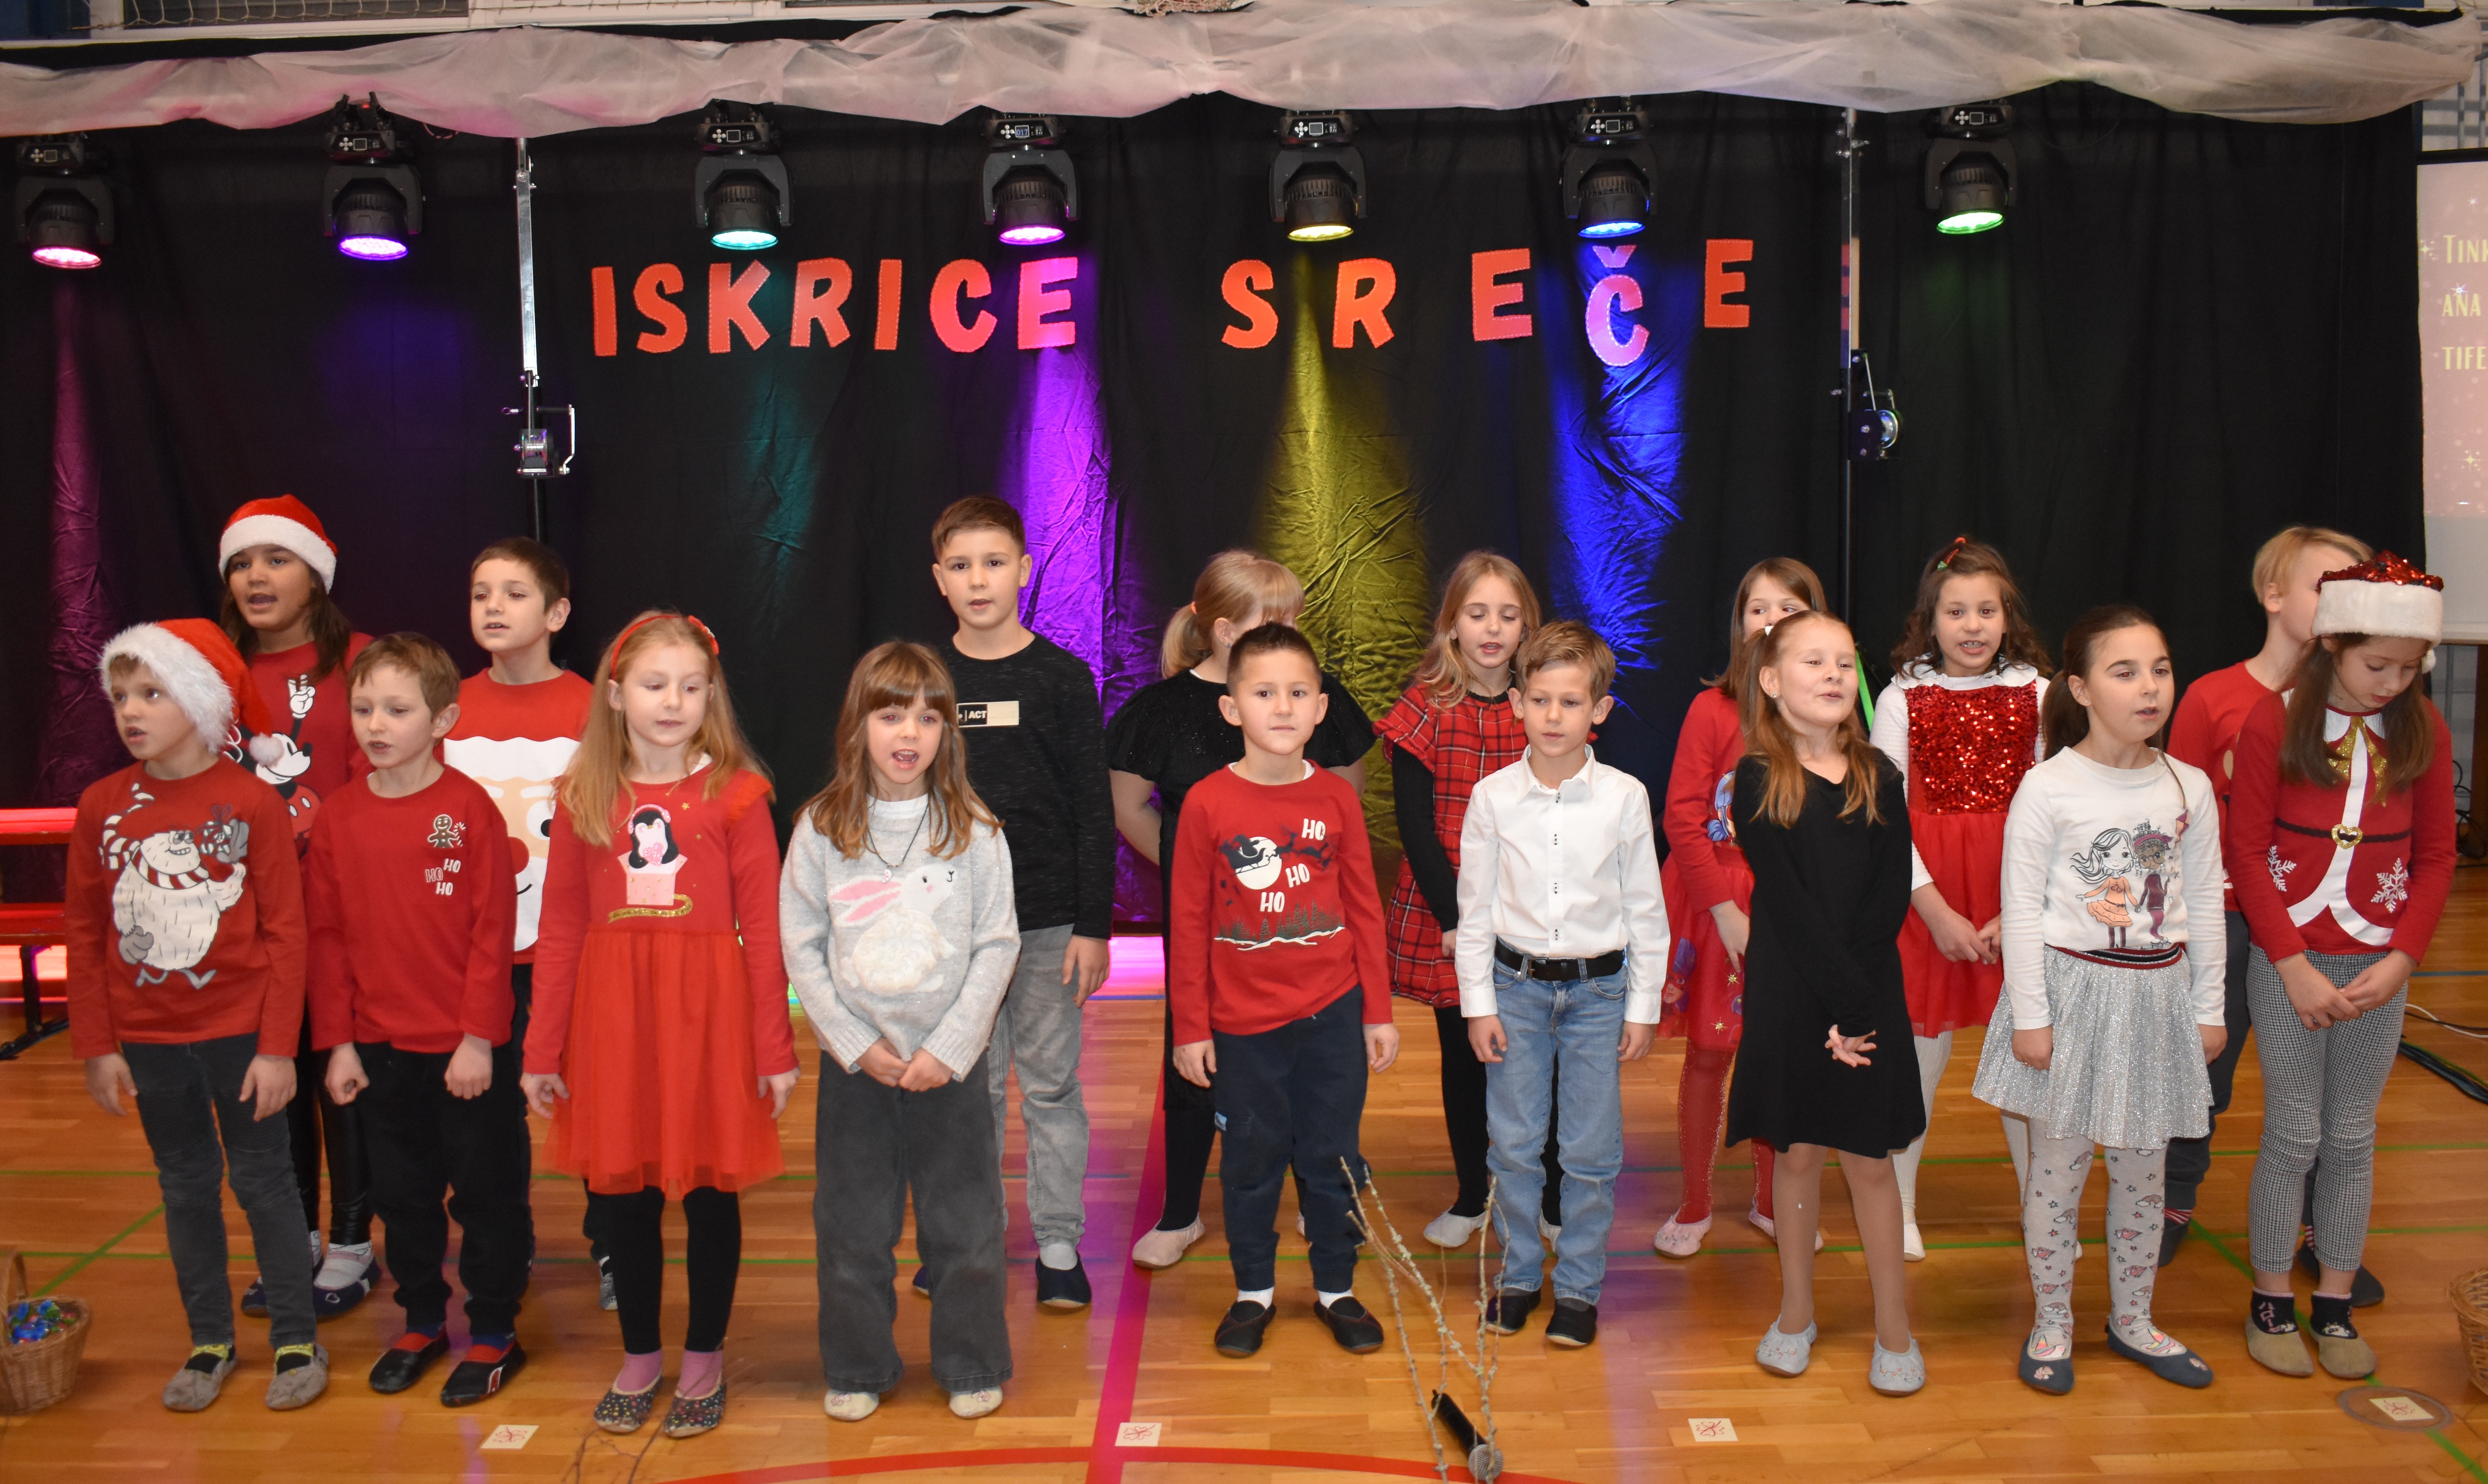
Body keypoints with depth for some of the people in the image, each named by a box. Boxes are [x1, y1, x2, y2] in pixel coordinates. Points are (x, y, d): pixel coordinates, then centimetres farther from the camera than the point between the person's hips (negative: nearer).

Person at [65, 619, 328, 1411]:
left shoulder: (253, 803, -11)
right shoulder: (102, 806, -1)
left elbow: (285, 933, -9)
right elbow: (85, 934, 4)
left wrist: (277, 1047, -11)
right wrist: (96, 1046, 2)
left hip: (239, 1033, -4)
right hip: (148, 1040, 4)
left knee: (263, 1181, 6)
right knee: (185, 1188, 15)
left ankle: (297, 1339, 19)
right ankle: (209, 1340, 29)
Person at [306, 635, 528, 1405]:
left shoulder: (470, 808, -11)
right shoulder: (337, 817, 1)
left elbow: (492, 931, -11)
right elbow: (327, 936, 4)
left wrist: (479, 1038, -13)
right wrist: (338, 1042, 1)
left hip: (468, 1047, -4)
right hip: (380, 1048, 5)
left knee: (485, 1191, 7)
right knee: (401, 1192, 17)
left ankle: (494, 1334, 21)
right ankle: (422, 1321, 34)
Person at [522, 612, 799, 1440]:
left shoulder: (735, 794, -4)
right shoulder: (583, 798, 4)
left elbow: (764, 929, -5)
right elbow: (559, 930, 6)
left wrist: (776, 1048, -6)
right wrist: (542, 1051, 5)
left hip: (709, 1012, -2)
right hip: (610, 1015, 3)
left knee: (710, 1189, 7)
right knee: (618, 1191, 10)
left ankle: (704, 1360, 25)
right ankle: (640, 1356, 30)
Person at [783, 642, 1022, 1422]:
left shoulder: (974, 830, -4)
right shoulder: (821, 829, -2)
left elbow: (998, 945, -4)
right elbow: (801, 946, -1)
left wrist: (949, 1048, -11)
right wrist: (856, 1042, -8)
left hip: (951, 1058, -1)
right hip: (854, 1060, 1)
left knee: (964, 1222, 8)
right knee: (852, 1223, 11)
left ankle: (972, 1366, 25)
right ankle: (857, 1368, 28)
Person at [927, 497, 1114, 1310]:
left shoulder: (1063, 677, -2)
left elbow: (1094, 812, -2)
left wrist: (1094, 926, -6)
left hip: (1049, 920, -2)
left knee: (1050, 1084, 5)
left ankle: (1059, 1243, 17)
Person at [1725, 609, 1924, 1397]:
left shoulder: (1880, 778, 3)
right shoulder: (1758, 781, -5)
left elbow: (1892, 900, -4)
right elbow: (1788, 905, -12)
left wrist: (1858, 1007, -13)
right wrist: (1842, 999, -17)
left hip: (1868, 993, 1)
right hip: (1788, 997, -1)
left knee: (1870, 1158, 7)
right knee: (1797, 1151, 9)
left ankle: (1894, 1327, 18)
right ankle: (1796, 1313, 24)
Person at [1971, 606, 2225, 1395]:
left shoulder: (2190, 787, 2)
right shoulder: (2048, 789, -11)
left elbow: (2203, 905, 8)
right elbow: (2022, 910, -10)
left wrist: (2208, 1007, 8)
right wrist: (2029, 1016, -12)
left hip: (2158, 996, 4)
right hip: (2073, 990, -4)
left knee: (2143, 1169, 15)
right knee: (2060, 1165, 6)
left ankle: (2132, 1320, 32)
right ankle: (2052, 1325, 22)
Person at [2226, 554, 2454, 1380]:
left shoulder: (2422, 733, 1)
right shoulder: (2274, 724, -9)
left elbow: (2436, 860, 5)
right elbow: (2246, 853, -8)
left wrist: (2401, 961, -7)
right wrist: (2295, 966, -11)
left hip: (2378, 967, 3)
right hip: (2288, 960, -3)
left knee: (2353, 1138, 10)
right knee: (2294, 1135, 3)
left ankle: (2336, 1303, 23)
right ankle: (2271, 1302, 17)